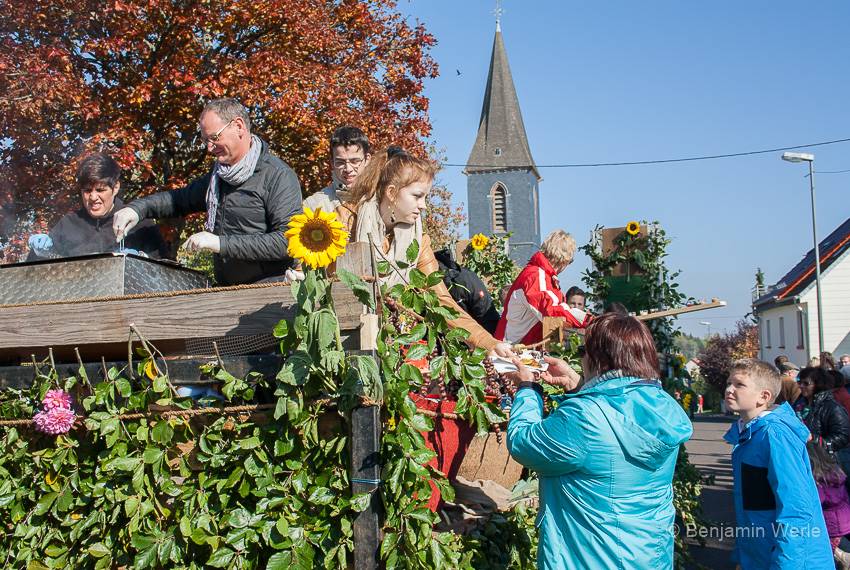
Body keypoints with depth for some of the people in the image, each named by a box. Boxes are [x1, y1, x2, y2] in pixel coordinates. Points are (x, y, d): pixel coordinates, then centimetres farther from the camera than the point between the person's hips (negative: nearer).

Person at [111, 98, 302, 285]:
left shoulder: (279, 176, -9)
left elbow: (288, 240, -19)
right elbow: (181, 198, 30)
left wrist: (221, 244, -19)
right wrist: (137, 208, 11)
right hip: (226, 291, 8)